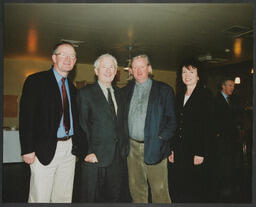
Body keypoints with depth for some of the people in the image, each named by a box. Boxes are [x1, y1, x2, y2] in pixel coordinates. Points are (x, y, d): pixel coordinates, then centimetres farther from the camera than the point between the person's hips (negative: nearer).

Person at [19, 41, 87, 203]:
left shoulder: (72, 87, 15)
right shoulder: (36, 81, -4)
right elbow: (26, 116, -9)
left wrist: (80, 147, 9)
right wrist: (28, 149, -15)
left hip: (69, 149, 6)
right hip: (45, 150, -5)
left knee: (64, 198, 14)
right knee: (40, 198, 3)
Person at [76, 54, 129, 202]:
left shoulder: (119, 93, 12)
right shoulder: (86, 93, -5)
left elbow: (122, 122, 14)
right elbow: (81, 125, -9)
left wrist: (124, 148, 7)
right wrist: (88, 152, -15)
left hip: (117, 156, 5)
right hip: (95, 156, -5)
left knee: (114, 196, 16)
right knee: (90, 197, 10)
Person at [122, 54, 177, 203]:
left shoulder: (164, 90, 1)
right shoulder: (126, 91, 11)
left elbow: (172, 119, -1)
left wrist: (161, 138, -13)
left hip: (154, 148, -3)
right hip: (132, 147, 3)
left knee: (160, 190, 3)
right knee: (136, 188, 14)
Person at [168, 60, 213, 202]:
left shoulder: (205, 95, -5)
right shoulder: (179, 96, 13)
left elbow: (207, 126, -11)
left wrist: (201, 153, -15)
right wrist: (172, 149, 9)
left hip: (195, 152, -5)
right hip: (180, 151, 5)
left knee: (195, 191, 5)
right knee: (179, 189, 10)